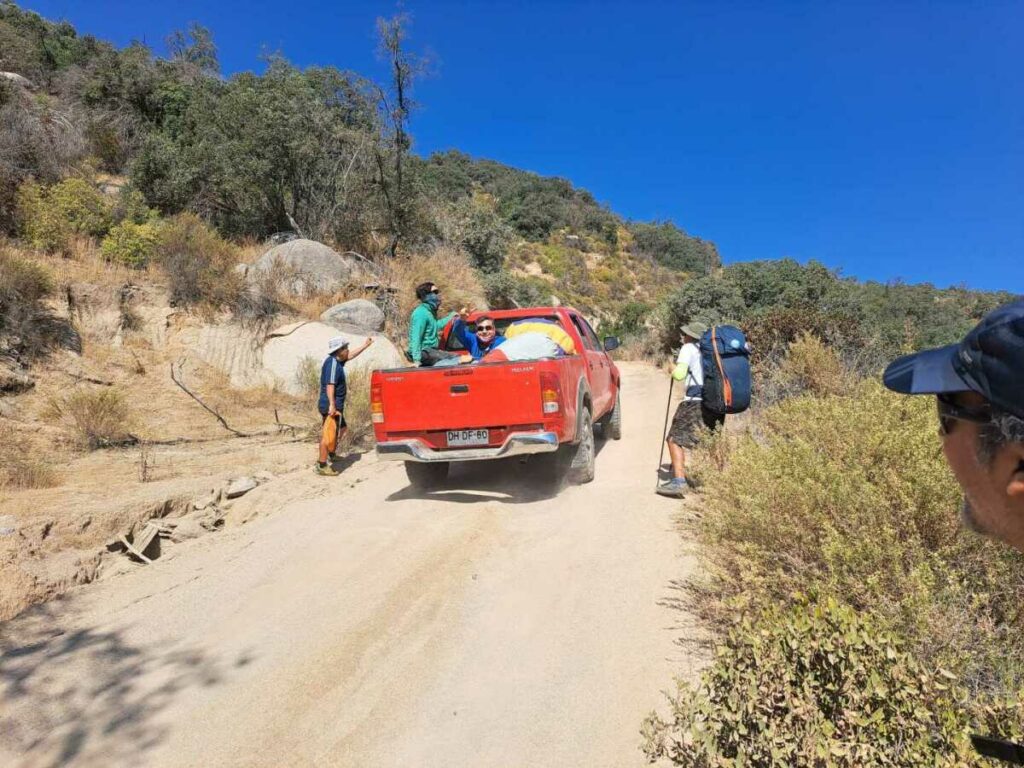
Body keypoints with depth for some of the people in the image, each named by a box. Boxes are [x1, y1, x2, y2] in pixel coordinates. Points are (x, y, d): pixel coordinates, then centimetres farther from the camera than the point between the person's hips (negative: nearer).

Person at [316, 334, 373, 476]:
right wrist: (332, 405, -34)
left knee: (342, 428, 25)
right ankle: (322, 466, -2)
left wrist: (365, 346, 35)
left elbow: (350, 356, 30)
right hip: (331, 406, -11)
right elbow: (330, 385, -27)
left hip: (335, 406, 11)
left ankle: (330, 454, 35)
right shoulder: (332, 363, -18)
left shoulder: (337, 361, 12)